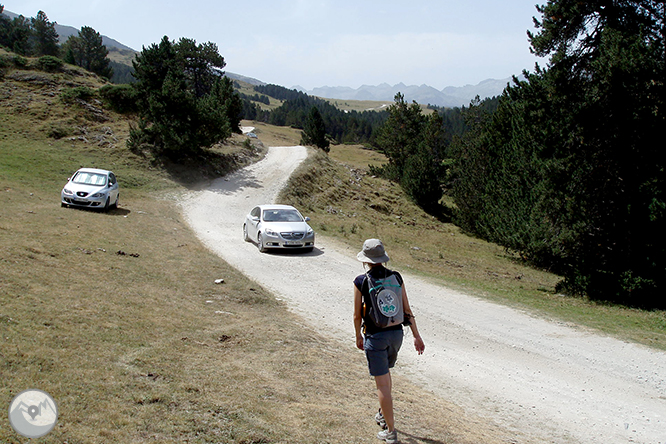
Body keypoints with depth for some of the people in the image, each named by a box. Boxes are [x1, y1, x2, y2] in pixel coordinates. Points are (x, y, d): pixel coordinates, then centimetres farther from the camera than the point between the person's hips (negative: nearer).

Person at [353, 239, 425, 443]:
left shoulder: (361, 281, -11)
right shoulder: (396, 277, -1)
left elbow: (357, 315, -4)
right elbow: (407, 310, 2)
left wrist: (358, 336, 12)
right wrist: (416, 336, 9)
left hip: (375, 336, -5)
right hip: (396, 333, 5)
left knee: (382, 384, 2)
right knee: (385, 371, 28)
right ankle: (383, 413, 42)